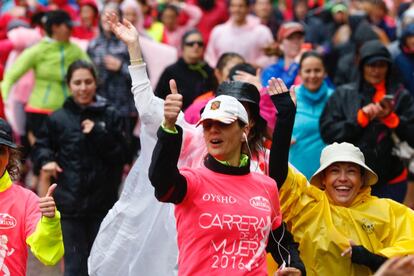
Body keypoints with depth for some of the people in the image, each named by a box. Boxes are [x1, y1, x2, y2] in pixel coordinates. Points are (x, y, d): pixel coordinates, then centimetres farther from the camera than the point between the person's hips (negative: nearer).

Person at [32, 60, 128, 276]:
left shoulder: (110, 116, 0)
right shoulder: (58, 119, 1)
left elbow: (121, 156, -1)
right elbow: (40, 147, 14)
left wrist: (98, 135, -14)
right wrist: (46, 160, -7)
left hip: (102, 203, 1)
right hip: (70, 203, -1)